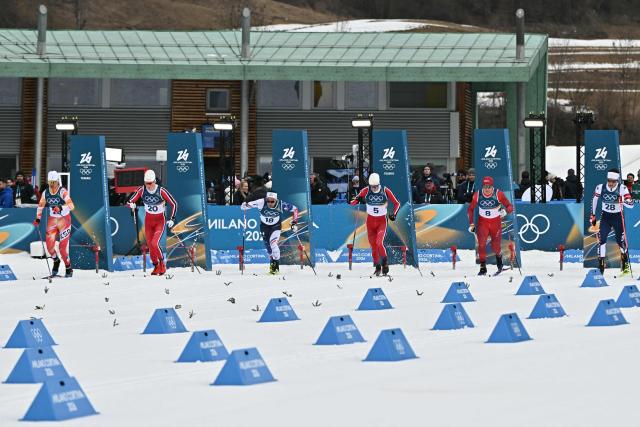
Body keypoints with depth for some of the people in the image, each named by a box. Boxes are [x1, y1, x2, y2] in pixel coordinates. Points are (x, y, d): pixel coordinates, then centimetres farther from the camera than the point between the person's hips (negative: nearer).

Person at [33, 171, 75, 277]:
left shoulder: (62, 192, -16)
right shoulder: (46, 192, 0)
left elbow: (71, 205, -27)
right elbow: (41, 205, 13)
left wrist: (61, 208, -43)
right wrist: (38, 218, 4)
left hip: (64, 219, -4)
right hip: (52, 220, 4)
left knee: (63, 246, -7)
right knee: (49, 244, -7)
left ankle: (68, 268, 11)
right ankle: (56, 261, 22)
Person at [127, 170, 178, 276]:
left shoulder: (161, 191, -20)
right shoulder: (141, 190, -11)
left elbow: (174, 204, -11)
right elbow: (130, 201, -5)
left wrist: (172, 219, -15)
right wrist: (131, 205, -29)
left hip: (160, 220, -4)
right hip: (148, 220, 4)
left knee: (154, 243, -19)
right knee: (150, 246, 3)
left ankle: (162, 264, 4)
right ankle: (156, 266, 24)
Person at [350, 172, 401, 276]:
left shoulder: (385, 191, -10)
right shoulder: (366, 191, -7)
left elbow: (396, 203, 0)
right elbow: (354, 202, -5)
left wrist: (394, 214, -16)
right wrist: (357, 200, -28)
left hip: (382, 221, -2)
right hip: (370, 220, 2)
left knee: (379, 243, -20)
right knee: (373, 245, 4)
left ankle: (385, 263, 1)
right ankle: (377, 267, 19)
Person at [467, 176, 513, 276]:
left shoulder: (498, 194, -18)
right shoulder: (477, 195, -11)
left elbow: (510, 206, -12)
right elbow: (470, 209, 4)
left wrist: (505, 211, -35)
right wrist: (471, 224, 0)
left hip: (496, 222, -1)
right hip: (482, 222, 1)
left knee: (495, 246, 0)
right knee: (481, 244, -16)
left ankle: (499, 256, 35)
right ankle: (483, 267, -7)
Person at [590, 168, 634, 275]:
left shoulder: (622, 188, -19)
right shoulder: (600, 187, -11)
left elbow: (631, 205, -23)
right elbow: (594, 201, 7)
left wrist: (624, 201, -44)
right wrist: (593, 215, 11)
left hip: (618, 217, -1)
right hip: (605, 216, 1)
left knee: (621, 240, 2)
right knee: (602, 238, -14)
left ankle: (625, 264, 21)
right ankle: (601, 262, -8)